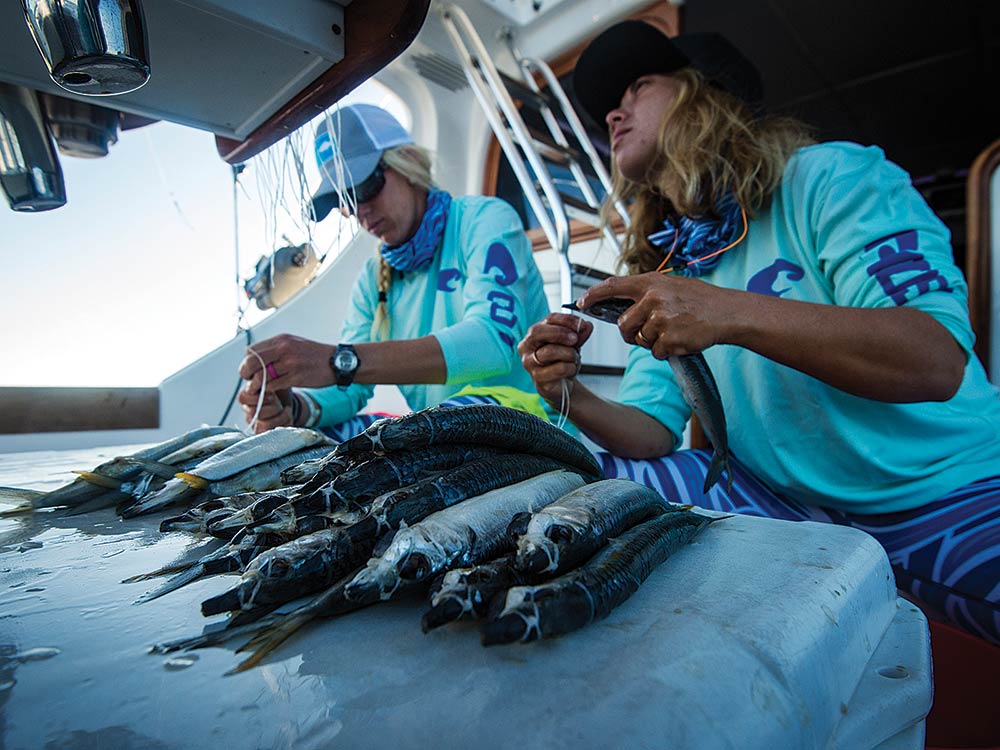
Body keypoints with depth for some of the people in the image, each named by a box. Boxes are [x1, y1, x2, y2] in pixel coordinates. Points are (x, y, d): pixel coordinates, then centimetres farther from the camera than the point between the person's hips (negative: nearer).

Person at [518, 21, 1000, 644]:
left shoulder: (829, 177, -10)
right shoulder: (665, 268, 6)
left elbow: (938, 360, -24)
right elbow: (655, 428, 1)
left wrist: (731, 314, -36)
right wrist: (574, 397, -19)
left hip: (947, 495, -4)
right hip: (784, 506, 5)